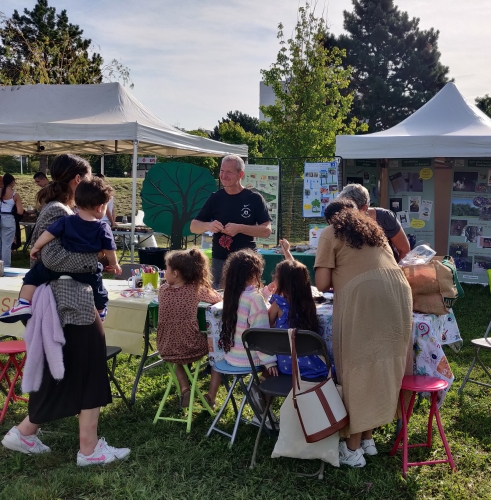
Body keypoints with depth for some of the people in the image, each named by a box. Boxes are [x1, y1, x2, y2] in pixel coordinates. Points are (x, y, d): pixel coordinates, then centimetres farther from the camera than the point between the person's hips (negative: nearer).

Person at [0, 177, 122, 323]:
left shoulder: (66, 222, -9)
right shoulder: (104, 229, -11)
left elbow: (47, 235, -3)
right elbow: (109, 251, -4)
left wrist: (35, 248, 16)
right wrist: (114, 265, 17)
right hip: (90, 274, 0)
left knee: (33, 275, 17)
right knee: (101, 295, 28)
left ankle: (23, 305, 5)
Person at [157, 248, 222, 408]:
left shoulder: (163, 289, -4)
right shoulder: (197, 289, -12)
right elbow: (220, 299, 5)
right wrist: (207, 293, 22)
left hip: (167, 350, 3)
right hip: (192, 349, -3)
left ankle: (184, 389, 17)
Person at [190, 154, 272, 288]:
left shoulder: (254, 199, -3)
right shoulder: (215, 198, 5)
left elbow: (266, 230, -8)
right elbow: (193, 226, 7)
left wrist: (240, 228, -21)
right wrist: (208, 225, -16)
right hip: (219, 261, 2)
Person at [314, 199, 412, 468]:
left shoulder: (330, 233, 14)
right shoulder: (373, 228, 31)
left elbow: (322, 284, 4)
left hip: (362, 297, -6)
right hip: (398, 293, 6)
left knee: (358, 368, 5)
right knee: (384, 366, 15)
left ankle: (353, 448, 15)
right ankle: (367, 438, 29)